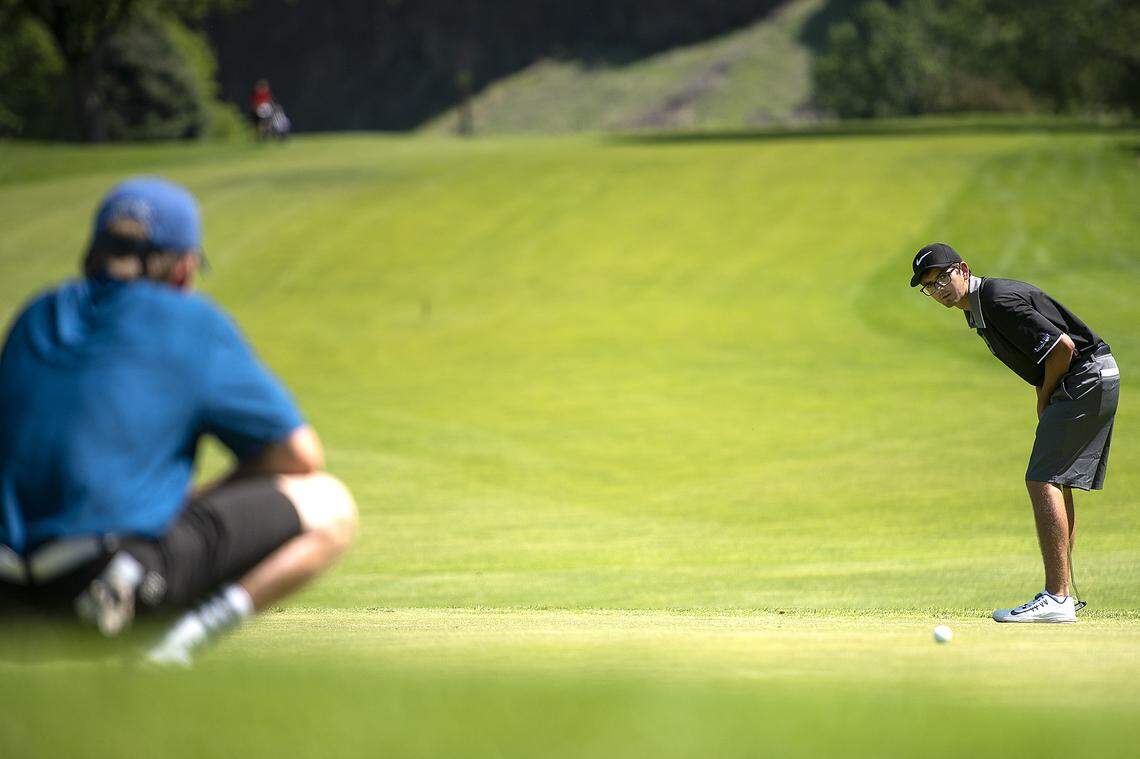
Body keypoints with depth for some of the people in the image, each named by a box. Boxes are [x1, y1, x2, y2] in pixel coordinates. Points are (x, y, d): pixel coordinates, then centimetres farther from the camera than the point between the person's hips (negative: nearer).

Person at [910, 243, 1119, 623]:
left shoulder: (999, 301, -18)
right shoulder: (978, 309, 14)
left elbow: (1063, 347, -21)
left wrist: (1044, 400, -7)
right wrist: (1046, 405, 12)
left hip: (1086, 377, -11)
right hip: (1094, 382, 11)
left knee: (1044, 480, -15)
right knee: (1055, 482, 14)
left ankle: (1056, 599, -21)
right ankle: (1064, 591, 19)